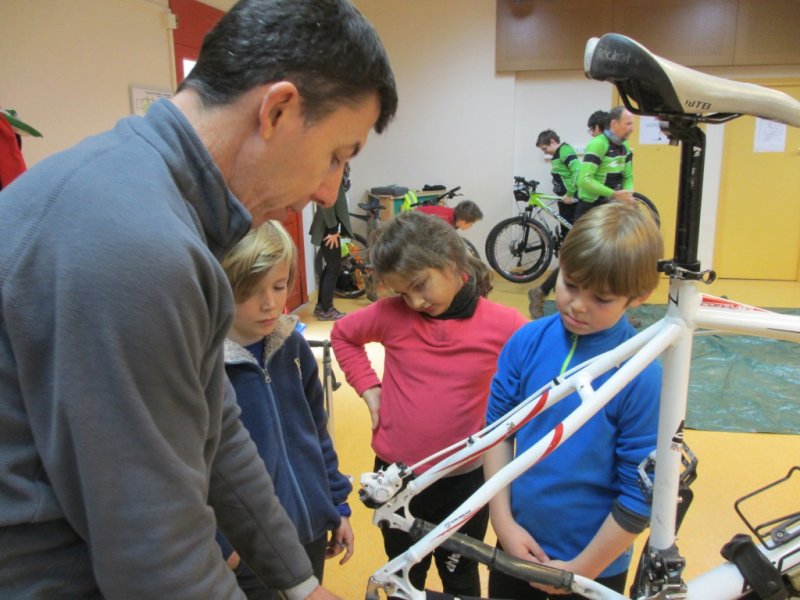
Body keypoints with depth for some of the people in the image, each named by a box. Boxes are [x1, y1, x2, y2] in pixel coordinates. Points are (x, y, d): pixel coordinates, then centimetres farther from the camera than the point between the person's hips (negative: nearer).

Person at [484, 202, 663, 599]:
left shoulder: (642, 376, -22)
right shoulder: (527, 342, -12)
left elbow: (639, 496, -16)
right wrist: (503, 521, -5)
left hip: (594, 566, -3)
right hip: (518, 543, 3)